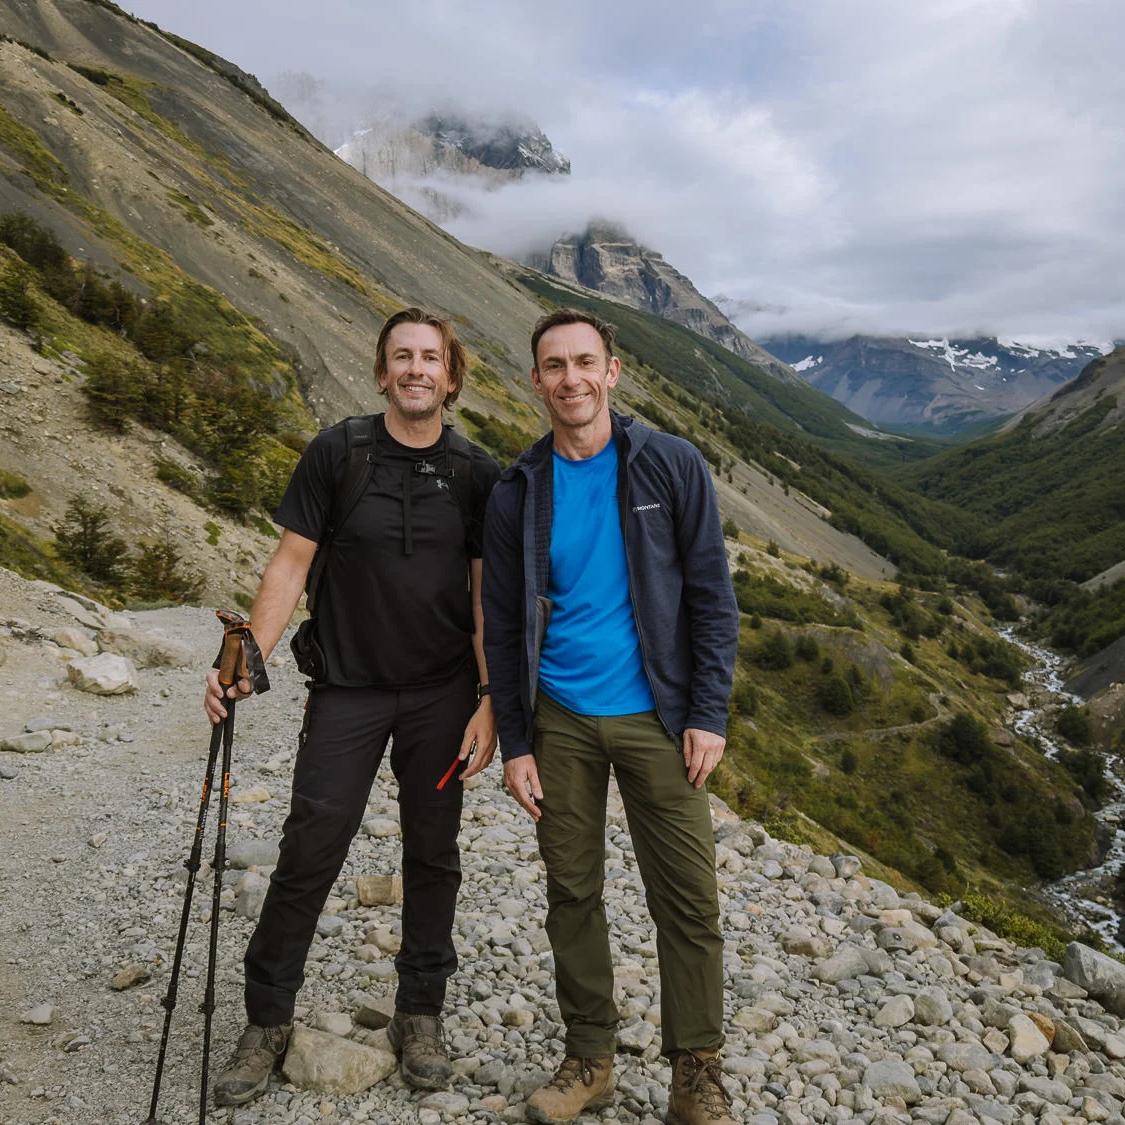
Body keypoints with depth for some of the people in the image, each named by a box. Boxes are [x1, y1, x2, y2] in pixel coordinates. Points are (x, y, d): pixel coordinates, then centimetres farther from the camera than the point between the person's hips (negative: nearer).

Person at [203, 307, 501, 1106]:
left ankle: (421, 1015, 28)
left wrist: (490, 701, -5)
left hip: (443, 693, 1)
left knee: (433, 852, 10)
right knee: (311, 850, 0)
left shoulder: (478, 474, -1)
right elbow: (292, 563, -4)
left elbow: (488, 596, 0)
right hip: (348, 687, -1)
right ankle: (268, 1022, 20)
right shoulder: (336, 453, -4)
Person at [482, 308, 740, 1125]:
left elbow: (711, 594, -2)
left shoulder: (671, 466, -4)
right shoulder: (518, 493, 1)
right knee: (572, 893, 11)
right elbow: (504, 628, 5)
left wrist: (709, 714, -7)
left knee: (689, 901, 2)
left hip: (656, 717, -1)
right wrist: (515, 743, 2)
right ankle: (589, 1059, 30)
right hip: (561, 720, 2)